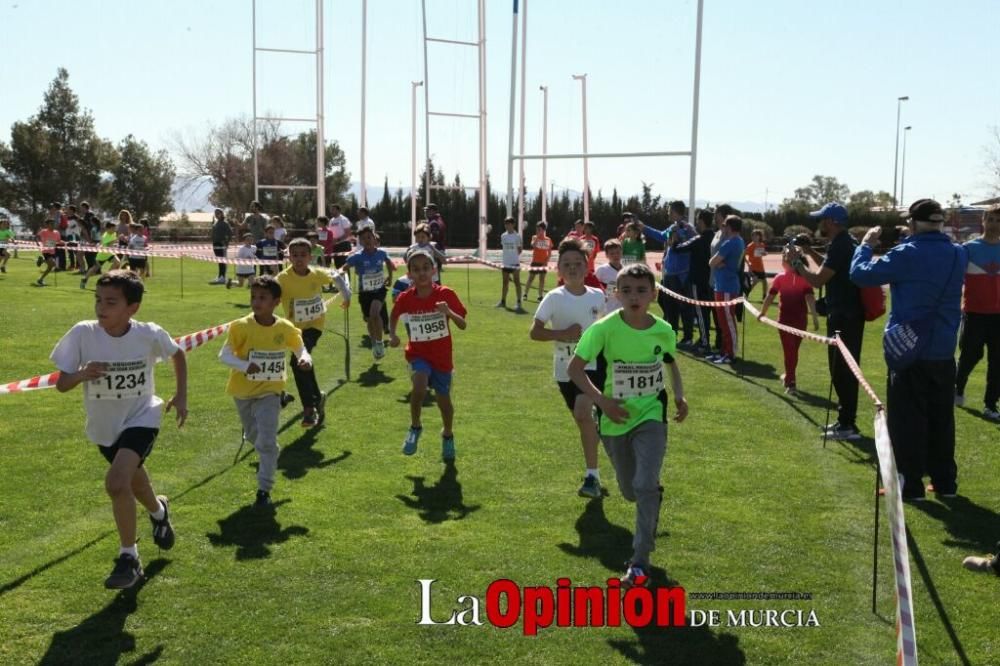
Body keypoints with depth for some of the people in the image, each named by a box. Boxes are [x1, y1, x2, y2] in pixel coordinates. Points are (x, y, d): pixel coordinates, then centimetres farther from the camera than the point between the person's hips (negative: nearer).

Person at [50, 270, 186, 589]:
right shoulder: (83, 333, -19)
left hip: (141, 419, -4)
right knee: (133, 481, 24)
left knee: (116, 483, -25)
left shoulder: (149, 335, -19)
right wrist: (82, 374, -35)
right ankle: (158, 510, 60)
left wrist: (181, 396, -1)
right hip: (104, 424, 4)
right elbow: (61, 384, -14)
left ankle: (129, 558, -6)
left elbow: (177, 354, 3)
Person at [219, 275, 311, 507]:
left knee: (268, 441, -12)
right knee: (253, 435, 22)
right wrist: (244, 366, -33)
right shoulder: (241, 327, -16)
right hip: (243, 391, 1)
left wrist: (305, 359, -21)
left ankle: (264, 490, -2)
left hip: (269, 391, -1)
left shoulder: (286, 328, -11)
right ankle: (268, 460, 56)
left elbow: (300, 349, 4)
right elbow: (224, 355, -14)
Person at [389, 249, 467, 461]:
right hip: (418, 354, 0)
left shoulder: (446, 295, -15)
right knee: (419, 386, -29)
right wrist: (392, 335, -7)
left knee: (443, 399, 12)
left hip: (441, 356, 0)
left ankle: (448, 436, 42)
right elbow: (394, 316, 11)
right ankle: (415, 427, -3)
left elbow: (463, 325, -16)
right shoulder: (405, 298, -10)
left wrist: (449, 312, -36)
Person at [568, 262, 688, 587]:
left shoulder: (664, 331, -9)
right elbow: (575, 368, -10)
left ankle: (640, 561, -9)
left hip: (651, 417, 0)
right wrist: (602, 400, -20)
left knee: (645, 486, -19)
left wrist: (678, 395, -1)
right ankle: (655, 495, 55)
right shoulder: (604, 328, -17)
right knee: (630, 491, 15)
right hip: (616, 420, 1)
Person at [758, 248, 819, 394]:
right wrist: (815, 317, -11)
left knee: (788, 350, 2)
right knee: (794, 349, 18)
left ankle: (791, 383, -4)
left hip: (785, 319, -2)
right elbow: (810, 298, -12)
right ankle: (788, 377, 33)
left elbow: (770, 297, -6)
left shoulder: (780, 278, -7)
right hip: (800, 320, 2)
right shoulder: (804, 278, -5)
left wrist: (762, 312, 8)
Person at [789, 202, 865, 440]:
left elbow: (818, 280, -22)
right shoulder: (846, 243, 14)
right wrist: (810, 252, 21)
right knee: (844, 369, 16)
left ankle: (848, 425, -4)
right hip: (849, 313, 10)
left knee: (842, 370, -7)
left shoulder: (839, 246, -18)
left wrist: (797, 263, -8)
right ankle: (845, 419, 24)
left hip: (844, 317, -10)